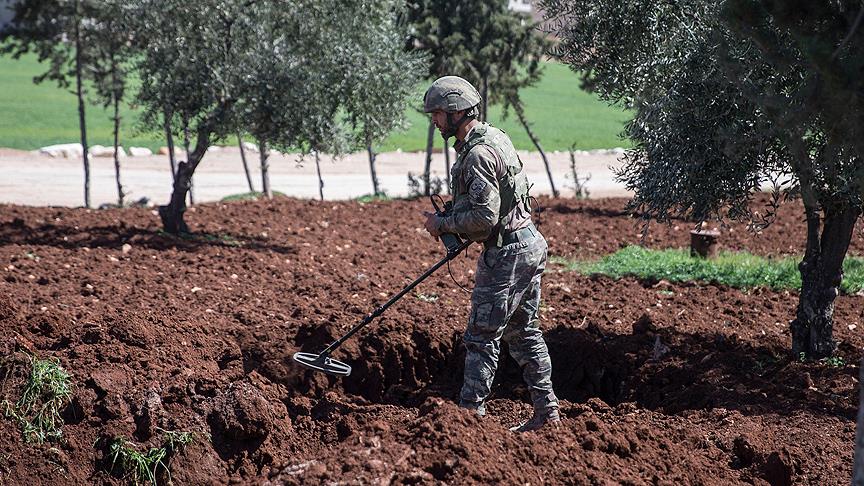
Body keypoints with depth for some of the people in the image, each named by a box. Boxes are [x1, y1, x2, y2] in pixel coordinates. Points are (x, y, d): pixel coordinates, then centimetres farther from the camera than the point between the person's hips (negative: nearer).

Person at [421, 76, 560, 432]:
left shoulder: (477, 155, -21)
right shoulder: (494, 135, 11)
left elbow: (485, 217, -25)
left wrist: (443, 224, -12)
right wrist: (453, 221, 16)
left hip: (506, 255, -10)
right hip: (530, 245, 10)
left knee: (482, 336, -3)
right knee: (523, 331, 16)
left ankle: (471, 411, 2)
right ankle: (546, 410, 20)